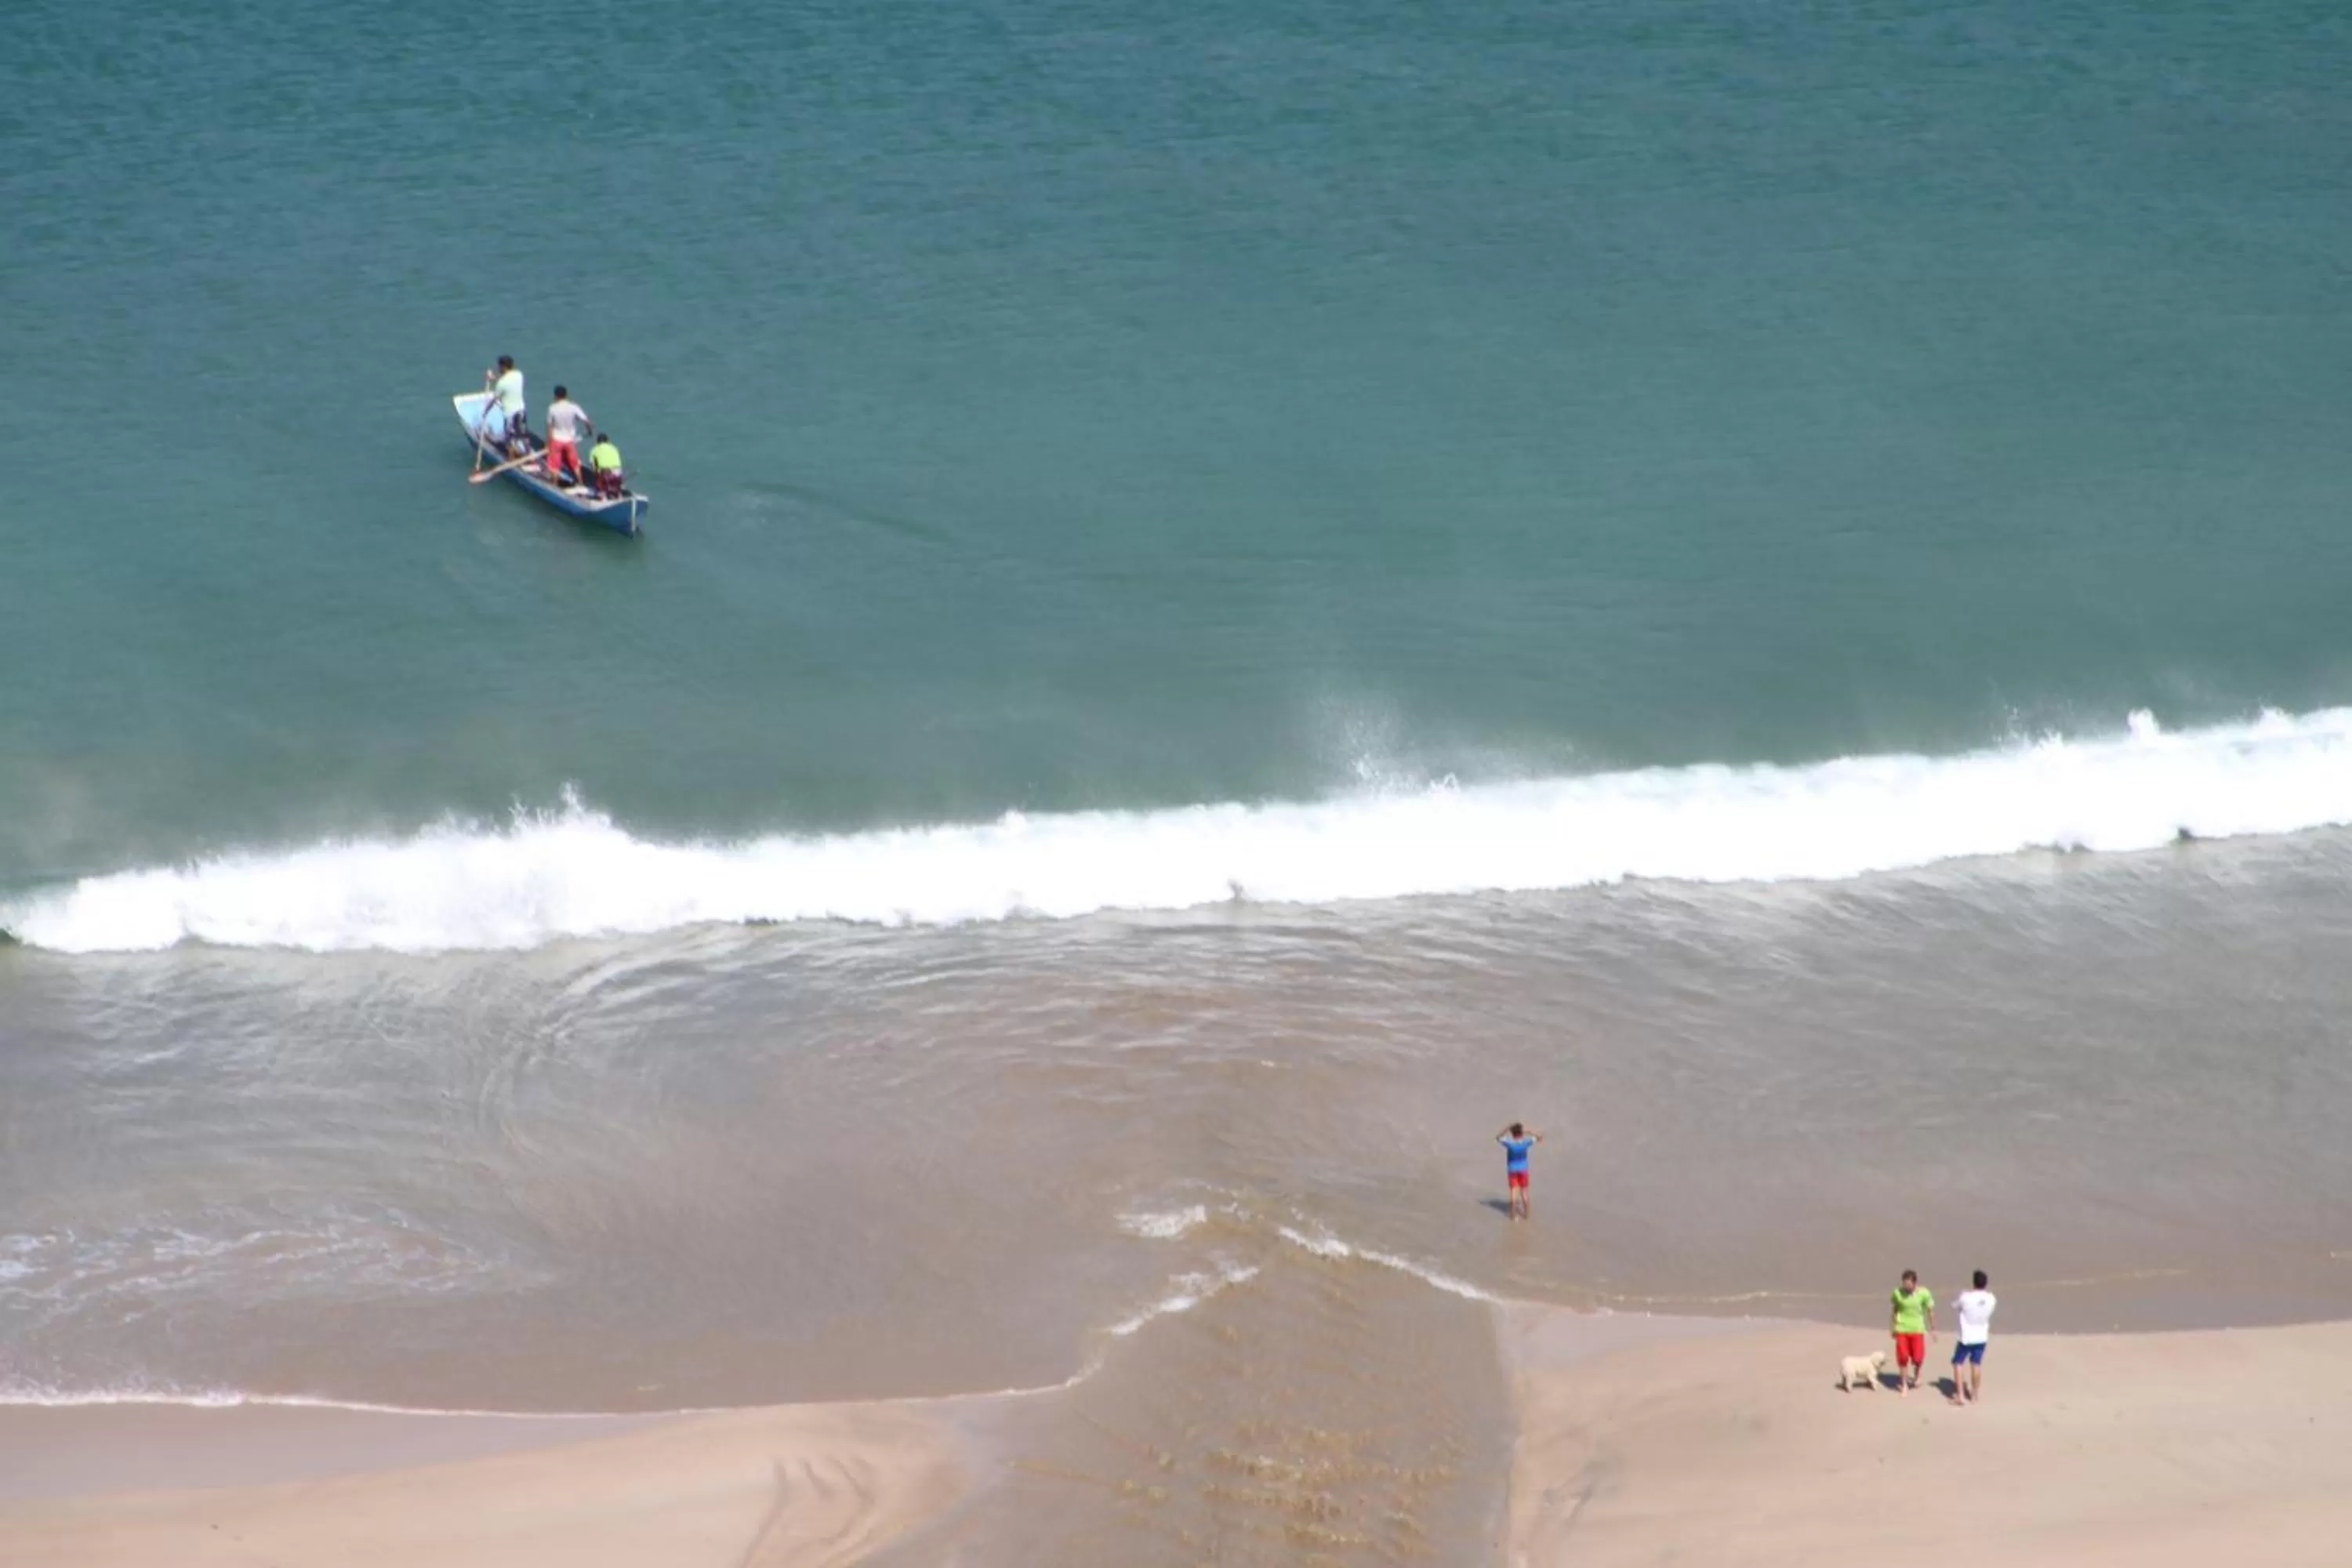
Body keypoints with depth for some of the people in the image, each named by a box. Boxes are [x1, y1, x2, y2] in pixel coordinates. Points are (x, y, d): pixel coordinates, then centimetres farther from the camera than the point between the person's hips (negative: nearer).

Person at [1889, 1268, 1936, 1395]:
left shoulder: (1924, 1293, -16)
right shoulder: (1898, 1292, -13)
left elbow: (1930, 1311, -2)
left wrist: (1933, 1329, 4)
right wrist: (1893, 1328, 11)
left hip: (1917, 1330, -1)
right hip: (1902, 1329, 1)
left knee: (1918, 1358, -3)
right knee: (1903, 1357, -3)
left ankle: (1916, 1375, 31)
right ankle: (1904, 1384, 16)